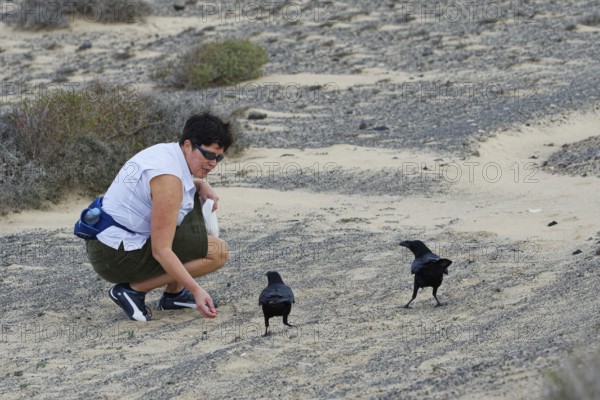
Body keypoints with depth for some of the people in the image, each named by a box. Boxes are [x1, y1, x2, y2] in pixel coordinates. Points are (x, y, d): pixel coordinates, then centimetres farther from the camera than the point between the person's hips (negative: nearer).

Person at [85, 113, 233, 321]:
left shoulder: (164, 151, 6)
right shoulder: (169, 179, -23)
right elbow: (161, 250, -26)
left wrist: (201, 185, 12)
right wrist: (197, 290, -30)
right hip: (119, 258, -10)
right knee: (218, 251, -11)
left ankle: (175, 293, 17)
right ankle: (133, 289, -6)